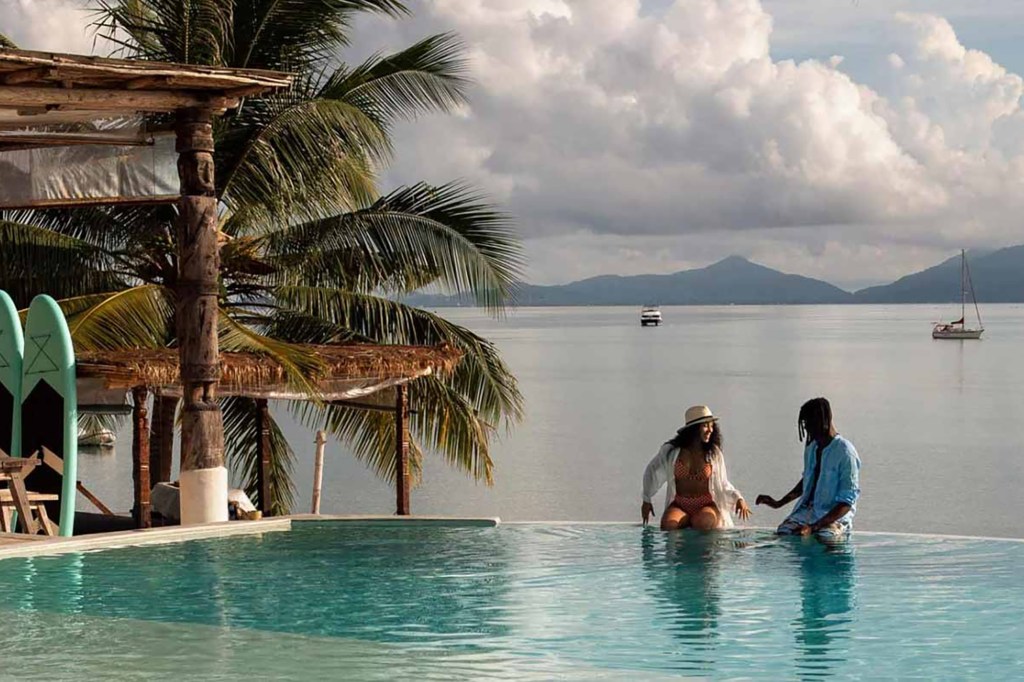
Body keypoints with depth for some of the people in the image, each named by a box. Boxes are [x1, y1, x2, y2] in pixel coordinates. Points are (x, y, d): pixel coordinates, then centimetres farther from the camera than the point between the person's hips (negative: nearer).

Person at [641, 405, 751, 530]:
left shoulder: (714, 454, 3)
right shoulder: (671, 451, 1)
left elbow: (723, 485, 12)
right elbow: (652, 471, 18)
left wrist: (739, 498, -6)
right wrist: (646, 500, 22)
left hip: (706, 506, 0)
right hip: (679, 506, 0)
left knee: (704, 523, -36)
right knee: (668, 525, -33)